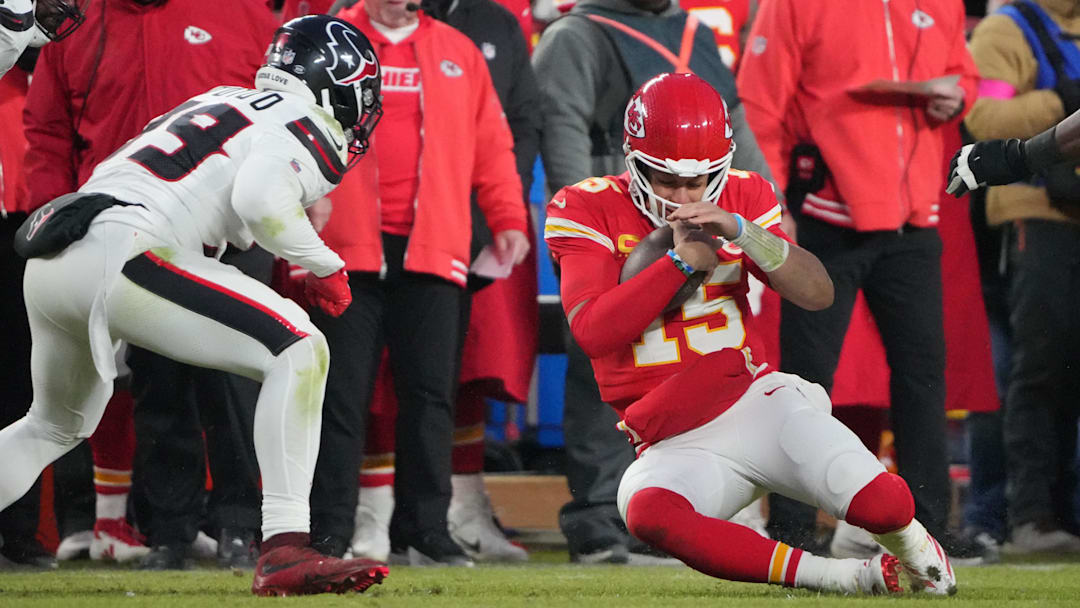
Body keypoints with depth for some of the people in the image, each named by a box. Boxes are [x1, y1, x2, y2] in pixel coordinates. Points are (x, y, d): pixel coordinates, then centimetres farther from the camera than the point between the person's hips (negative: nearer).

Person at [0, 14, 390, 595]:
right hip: (120, 251, -9)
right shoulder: (302, 123, 2)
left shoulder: (220, 103, 28)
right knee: (299, 352, -11)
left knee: (55, 426, 31)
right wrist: (325, 266, -3)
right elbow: (259, 198, -18)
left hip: (48, 264, 9)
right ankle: (284, 550, -22)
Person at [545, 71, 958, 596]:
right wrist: (681, 262, -18)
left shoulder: (742, 199, 6)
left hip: (756, 400, 2)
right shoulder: (588, 210, -2)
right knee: (647, 510, -39)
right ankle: (840, 578, -28)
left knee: (886, 507, -22)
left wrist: (741, 231, -19)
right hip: (677, 447, -2)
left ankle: (912, 549, 19)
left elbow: (818, 294, -5)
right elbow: (591, 331, -15)